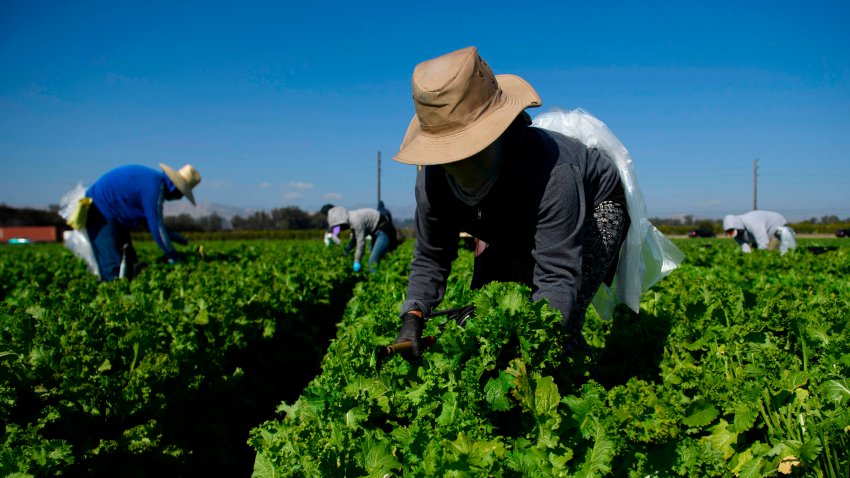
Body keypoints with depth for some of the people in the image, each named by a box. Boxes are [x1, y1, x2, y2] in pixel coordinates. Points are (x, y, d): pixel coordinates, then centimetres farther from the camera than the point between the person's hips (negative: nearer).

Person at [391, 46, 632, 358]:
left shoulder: (550, 172, -45)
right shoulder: (432, 180, -27)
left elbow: (558, 277, -45)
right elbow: (429, 258, -14)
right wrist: (412, 318, -31)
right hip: (516, 229, 6)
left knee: (559, 323, -24)